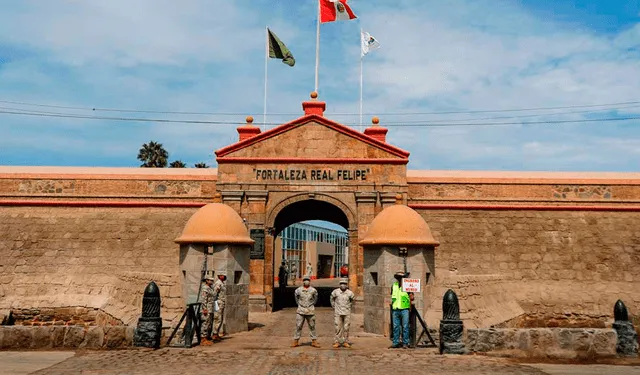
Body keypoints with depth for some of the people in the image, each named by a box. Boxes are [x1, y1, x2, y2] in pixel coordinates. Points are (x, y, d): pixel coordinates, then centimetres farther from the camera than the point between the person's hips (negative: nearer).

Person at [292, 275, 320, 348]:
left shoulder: (313, 290, 1)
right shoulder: (298, 290, 1)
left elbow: (315, 299, 17)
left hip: (310, 311, 0)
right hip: (300, 311, 0)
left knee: (312, 327, 4)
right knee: (298, 326, 1)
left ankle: (314, 341, 11)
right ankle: (296, 341, 8)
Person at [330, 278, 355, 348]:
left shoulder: (350, 293, -4)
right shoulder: (335, 292, -6)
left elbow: (352, 300, 17)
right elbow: (332, 299, 13)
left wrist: (349, 306, 11)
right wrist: (334, 307, 9)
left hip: (347, 313, 1)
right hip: (338, 313, -1)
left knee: (346, 328, 4)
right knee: (338, 327, -1)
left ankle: (345, 342, 13)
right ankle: (337, 342, 6)